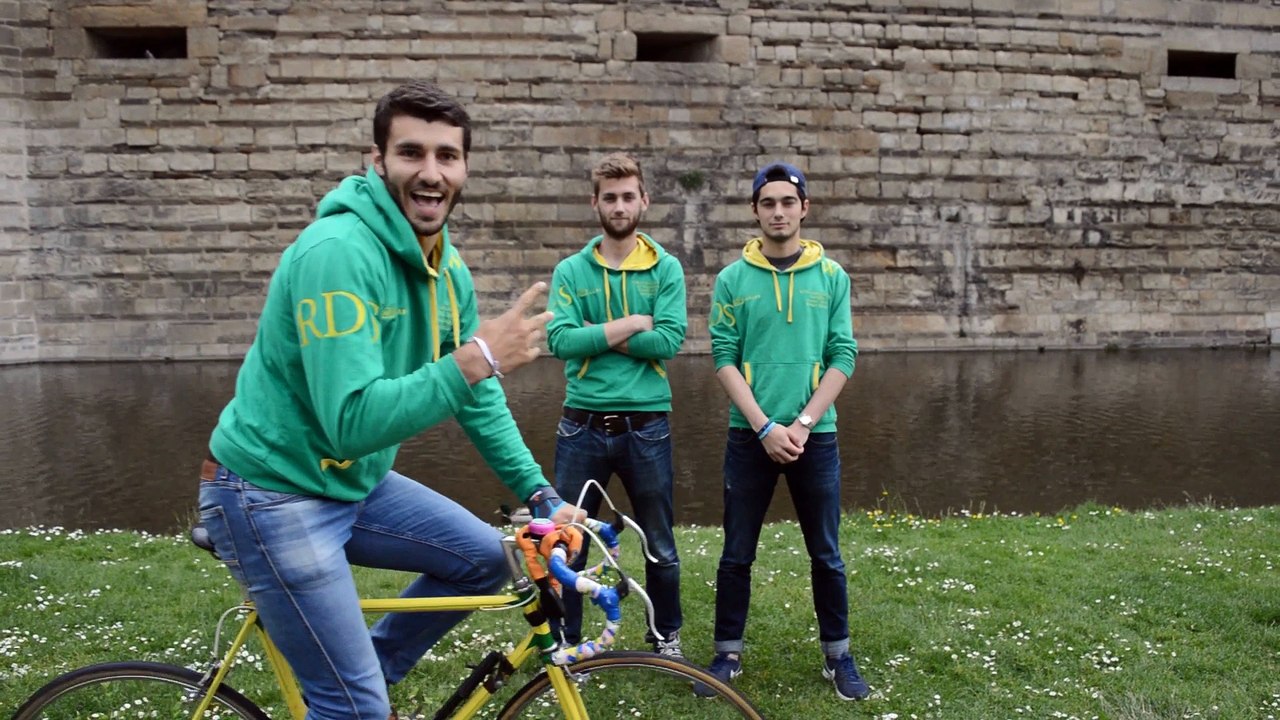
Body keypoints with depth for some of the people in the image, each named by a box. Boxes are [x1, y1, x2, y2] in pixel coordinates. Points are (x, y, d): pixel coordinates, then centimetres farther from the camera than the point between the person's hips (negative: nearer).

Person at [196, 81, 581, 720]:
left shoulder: (448, 269, 0)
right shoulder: (338, 252, -26)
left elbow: (478, 398, 7)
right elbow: (352, 421, -32)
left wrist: (539, 493, 4)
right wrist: (475, 358, -37)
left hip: (355, 483, 8)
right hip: (273, 492, -8)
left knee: (486, 559, 9)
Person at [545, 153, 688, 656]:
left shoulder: (666, 268, 2)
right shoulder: (571, 270, 3)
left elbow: (669, 340, -12)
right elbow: (559, 340, -11)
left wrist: (597, 336, -11)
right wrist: (633, 323, -13)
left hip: (646, 426, 0)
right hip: (582, 426, 1)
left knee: (660, 546, 13)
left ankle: (667, 637, 34)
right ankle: (565, 642, 28)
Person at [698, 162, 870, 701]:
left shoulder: (831, 277, 3)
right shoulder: (732, 279, 1)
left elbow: (843, 357, -1)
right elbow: (723, 359, -4)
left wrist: (803, 423, -11)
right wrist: (765, 426, -13)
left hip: (816, 435, 1)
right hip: (749, 435, 0)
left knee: (826, 555, 10)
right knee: (737, 554, 8)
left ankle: (837, 655, 27)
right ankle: (728, 653, 23)